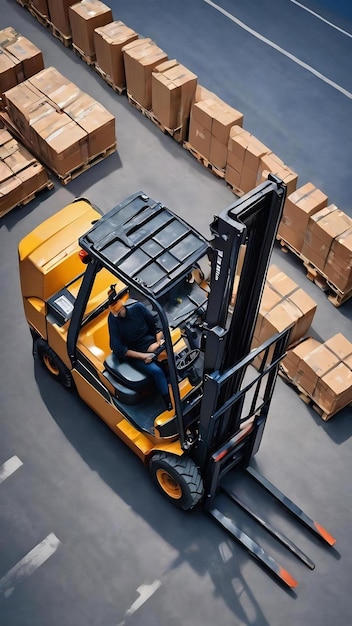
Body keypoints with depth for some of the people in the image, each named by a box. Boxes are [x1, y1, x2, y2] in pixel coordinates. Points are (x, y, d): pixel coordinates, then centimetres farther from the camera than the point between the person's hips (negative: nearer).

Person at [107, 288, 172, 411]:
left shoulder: (137, 307, -9)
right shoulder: (113, 319, -15)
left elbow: (156, 325, 6)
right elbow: (119, 349, -14)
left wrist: (158, 342, -10)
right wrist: (143, 356, -18)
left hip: (151, 344, 4)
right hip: (134, 354, -3)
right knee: (157, 371, -30)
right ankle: (170, 405, -23)